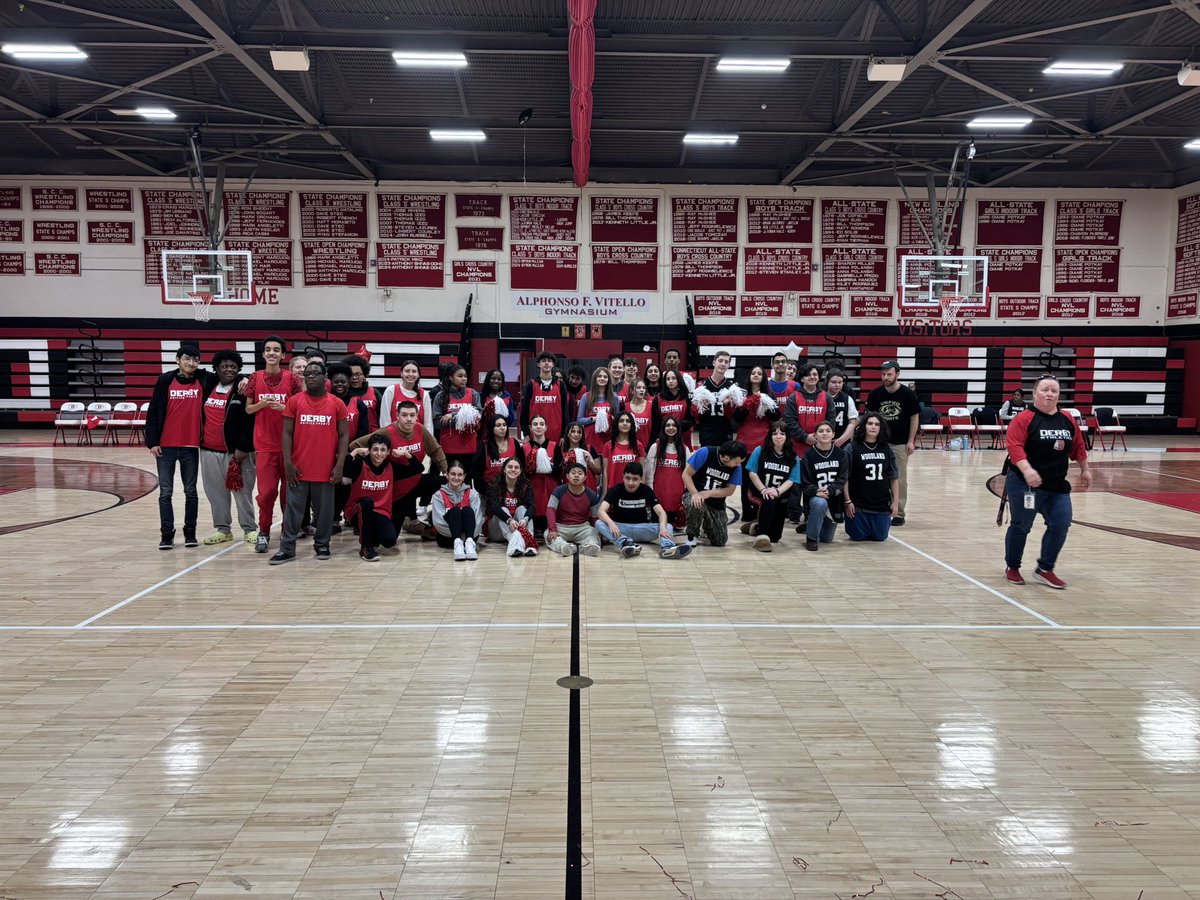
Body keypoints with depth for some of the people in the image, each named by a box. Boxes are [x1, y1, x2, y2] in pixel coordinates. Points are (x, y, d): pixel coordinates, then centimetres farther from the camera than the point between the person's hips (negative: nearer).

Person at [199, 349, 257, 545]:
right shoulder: (208, 387, 10)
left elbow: (251, 421, -10)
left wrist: (243, 447, -14)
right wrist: (199, 441, 14)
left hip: (236, 451, -5)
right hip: (209, 451, 5)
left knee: (242, 492, 1)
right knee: (216, 492, 10)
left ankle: (250, 529, 11)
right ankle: (222, 529, 21)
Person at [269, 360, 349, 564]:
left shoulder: (337, 404, 1)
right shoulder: (295, 401, 2)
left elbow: (344, 436, 1)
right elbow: (287, 433, 2)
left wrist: (339, 465, -6)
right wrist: (288, 463, -7)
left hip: (326, 469, 0)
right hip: (299, 468, 0)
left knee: (324, 509, 10)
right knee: (293, 509, 5)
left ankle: (322, 544, 24)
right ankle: (287, 548, 11)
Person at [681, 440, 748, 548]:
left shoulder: (737, 467, -11)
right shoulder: (705, 453, -20)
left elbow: (730, 490, -8)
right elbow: (686, 474, -15)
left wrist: (708, 493, -23)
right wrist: (695, 494, -28)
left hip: (716, 502, 3)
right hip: (694, 493, -3)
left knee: (720, 541, 1)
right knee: (696, 505, -40)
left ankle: (705, 527, 36)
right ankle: (692, 536, -9)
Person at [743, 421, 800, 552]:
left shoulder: (793, 458, 0)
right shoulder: (760, 451, -4)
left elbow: (791, 480, -6)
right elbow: (752, 473, -6)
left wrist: (777, 491, -23)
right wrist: (763, 489, -19)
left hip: (781, 494, 2)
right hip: (758, 492, -2)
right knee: (769, 501, -37)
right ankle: (761, 536, -29)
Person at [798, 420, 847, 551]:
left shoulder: (840, 454, -1)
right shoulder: (809, 455, -7)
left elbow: (842, 479, -7)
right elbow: (804, 483, -9)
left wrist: (829, 490, -24)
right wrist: (816, 491, -29)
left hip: (834, 499, 3)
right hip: (815, 497, -3)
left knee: (826, 539, 12)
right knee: (820, 503, -40)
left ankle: (809, 526, 46)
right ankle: (811, 538, -20)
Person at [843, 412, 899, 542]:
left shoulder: (886, 449, 4)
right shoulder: (852, 448, -7)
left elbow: (894, 478, 8)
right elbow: (845, 477, -7)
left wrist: (895, 501, 3)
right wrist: (847, 501, -11)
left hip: (882, 505, 3)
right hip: (858, 504, -3)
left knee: (880, 537, 6)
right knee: (858, 537, 1)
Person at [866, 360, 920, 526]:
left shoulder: (907, 394, -9)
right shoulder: (875, 394, -3)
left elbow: (915, 418, -2)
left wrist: (911, 441, -7)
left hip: (901, 443, -2)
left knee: (900, 478, 2)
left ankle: (899, 514, 10)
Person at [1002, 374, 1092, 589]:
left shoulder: (1068, 420, 8)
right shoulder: (1024, 418, -12)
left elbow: (1078, 447, 20)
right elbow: (1014, 445, -22)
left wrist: (1085, 469, 24)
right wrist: (1027, 469, -34)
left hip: (1057, 486, 6)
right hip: (1025, 485, -6)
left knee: (1061, 525, 0)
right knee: (1020, 526, 4)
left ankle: (1045, 569, 13)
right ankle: (1012, 567, 22)